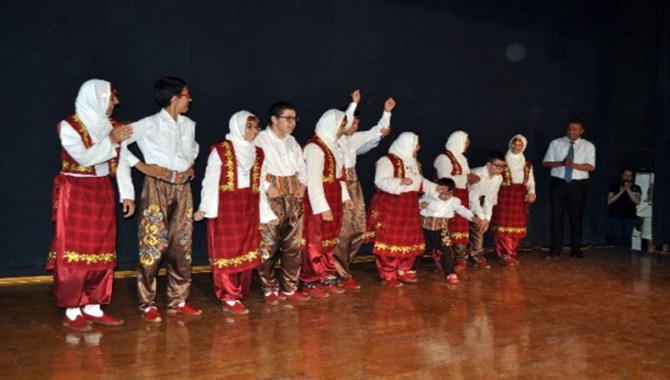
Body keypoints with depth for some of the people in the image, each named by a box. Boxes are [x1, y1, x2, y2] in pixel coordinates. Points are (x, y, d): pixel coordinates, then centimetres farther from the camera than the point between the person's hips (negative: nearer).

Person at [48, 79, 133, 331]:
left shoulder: (109, 125, 9)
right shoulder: (69, 126, -8)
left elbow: (121, 162, 7)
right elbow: (84, 158, -20)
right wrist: (110, 141, -17)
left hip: (103, 193, 6)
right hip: (75, 195, -6)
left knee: (102, 252, 7)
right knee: (74, 253, -2)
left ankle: (94, 307, 17)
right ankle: (72, 311, 8)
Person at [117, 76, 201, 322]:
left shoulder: (188, 125, 10)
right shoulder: (150, 124, -10)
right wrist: (140, 165, -13)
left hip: (183, 189, 6)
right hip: (157, 188, -6)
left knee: (182, 245, 7)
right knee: (153, 245, -3)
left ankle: (178, 300, 18)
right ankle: (148, 304, 8)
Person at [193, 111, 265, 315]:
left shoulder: (258, 153, 13)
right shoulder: (220, 150, -4)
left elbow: (260, 183, 14)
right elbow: (210, 181, -5)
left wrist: (263, 210, 12)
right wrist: (204, 208, -11)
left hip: (249, 207, 6)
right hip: (226, 206, -5)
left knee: (246, 251, 8)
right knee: (227, 252, -2)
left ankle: (239, 293, 20)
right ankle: (229, 299, 4)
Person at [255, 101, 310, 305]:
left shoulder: (292, 142, 18)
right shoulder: (260, 140, -7)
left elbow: (301, 165, 19)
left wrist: (303, 183, 2)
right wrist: (268, 187, -20)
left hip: (293, 199, 7)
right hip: (272, 200, -7)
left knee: (293, 246, 9)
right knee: (268, 247, -2)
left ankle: (289, 288, 20)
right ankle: (270, 290, 12)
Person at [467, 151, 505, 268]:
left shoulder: (498, 178, -12)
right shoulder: (476, 174, -33)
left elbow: (490, 198, -7)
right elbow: (473, 198, -31)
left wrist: (487, 218, -13)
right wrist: (481, 218, -27)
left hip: (477, 202, 6)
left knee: (478, 227, -1)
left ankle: (477, 257, 7)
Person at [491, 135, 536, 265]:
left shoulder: (527, 164, 13)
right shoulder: (502, 162, 1)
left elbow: (530, 182, 11)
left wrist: (531, 192, -9)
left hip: (520, 198, 4)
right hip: (504, 196, -4)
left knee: (517, 227, 5)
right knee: (504, 226, -8)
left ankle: (512, 254, 18)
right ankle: (505, 255, 0)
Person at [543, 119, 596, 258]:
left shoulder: (588, 146, 3)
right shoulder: (556, 143, 3)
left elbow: (590, 166, -7)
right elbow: (546, 163, -1)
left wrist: (573, 164, -22)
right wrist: (561, 163, -19)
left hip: (578, 184, 0)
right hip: (558, 183, 0)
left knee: (576, 217, 6)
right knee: (557, 216, 1)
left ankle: (575, 249, 16)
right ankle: (555, 249, 9)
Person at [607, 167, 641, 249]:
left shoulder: (636, 188, 9)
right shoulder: (614, 186, 7)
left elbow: (637, 201, -5)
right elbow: (609, 201, -1)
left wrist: (628, 190, -11)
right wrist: (620, 192, -7)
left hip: (630, 217, 1)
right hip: (615, 216, -1)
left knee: (627, 238, -5)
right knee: (617, 237, -6)